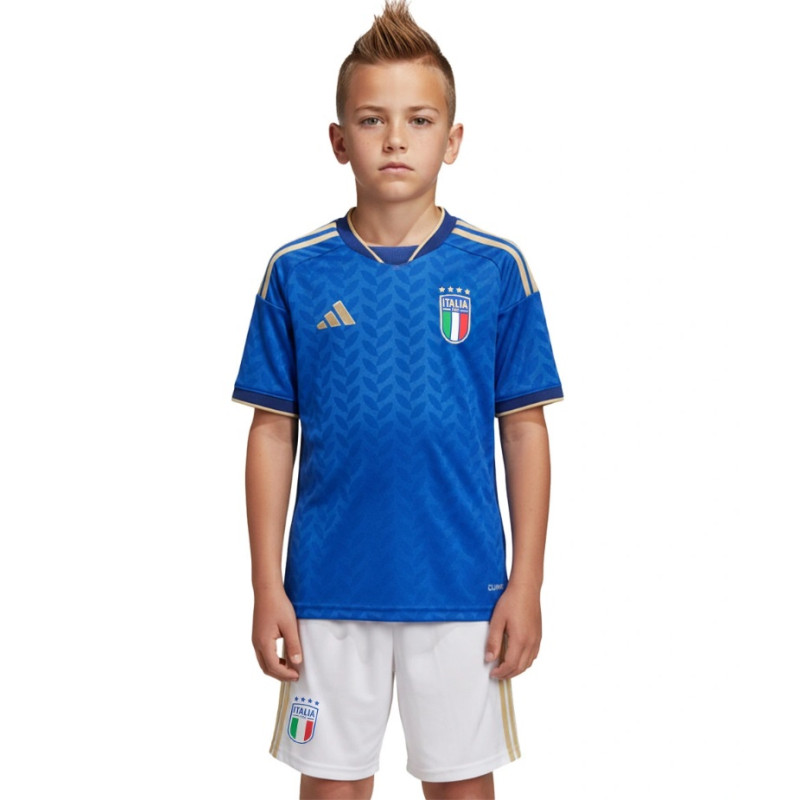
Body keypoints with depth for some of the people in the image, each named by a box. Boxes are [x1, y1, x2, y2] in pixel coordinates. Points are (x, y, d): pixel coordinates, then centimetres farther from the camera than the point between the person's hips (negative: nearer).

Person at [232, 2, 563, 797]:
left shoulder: (496, 269, -3)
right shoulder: (297, 272, -1)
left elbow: (525, 431, 0)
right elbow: (273, 434, 2)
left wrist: (526, 584, -1)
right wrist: (267, 587, 0)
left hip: (462, 590, 0)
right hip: (328, 590, 1)